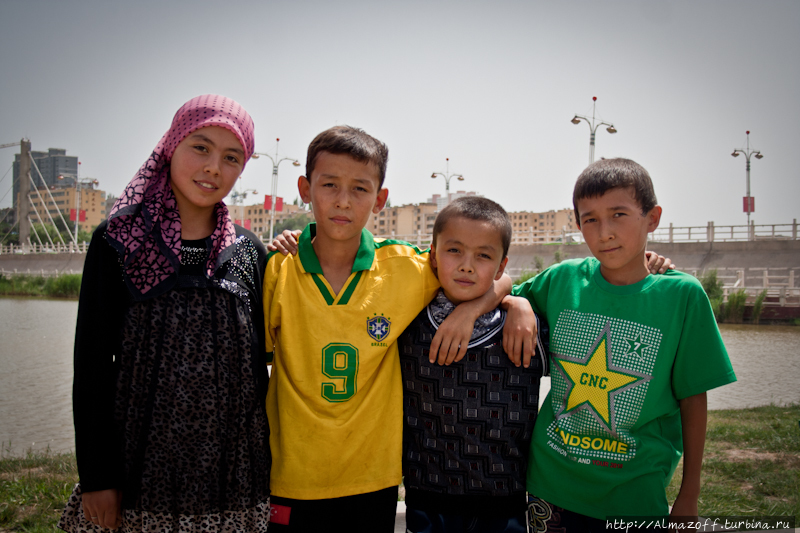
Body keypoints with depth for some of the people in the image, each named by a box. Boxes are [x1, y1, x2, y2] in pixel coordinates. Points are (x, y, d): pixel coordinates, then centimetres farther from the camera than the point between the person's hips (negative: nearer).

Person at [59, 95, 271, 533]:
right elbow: (92, 361, -3)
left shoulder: (249, 251, 4)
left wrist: (265, 471, 8)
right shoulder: (118, 241, -3)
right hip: (142, 471, -2)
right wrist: (95, 476, -6)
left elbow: (257, 359, 9)